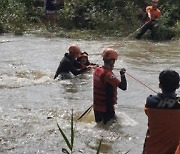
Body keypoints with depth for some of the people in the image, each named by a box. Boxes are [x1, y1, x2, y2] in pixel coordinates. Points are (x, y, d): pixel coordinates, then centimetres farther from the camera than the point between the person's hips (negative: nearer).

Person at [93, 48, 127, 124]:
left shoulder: (97, 70, 1)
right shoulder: (108, 74, -25)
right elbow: (123, 87, -30)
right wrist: (122, 75, -17)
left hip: (96, 107, 9)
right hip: (106, 108, -9)